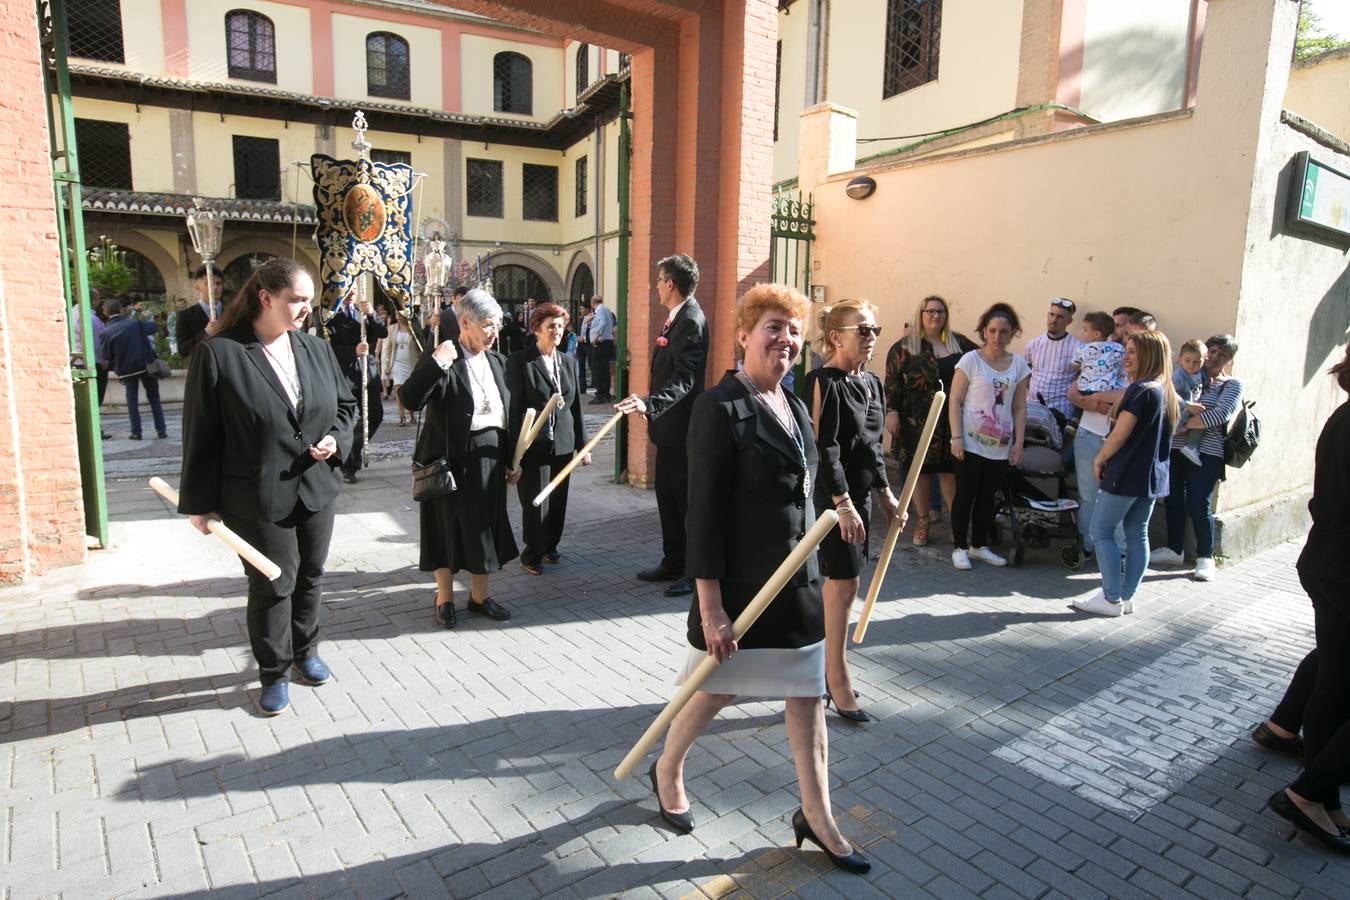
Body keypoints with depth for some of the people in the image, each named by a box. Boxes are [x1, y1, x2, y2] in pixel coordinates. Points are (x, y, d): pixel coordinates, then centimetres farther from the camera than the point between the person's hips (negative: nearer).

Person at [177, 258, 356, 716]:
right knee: (273, 585, 6)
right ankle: (274, 673, 26)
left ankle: (305, 651, 39)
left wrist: (337, 438, -7)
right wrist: (200, 502, -6)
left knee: (310, 576, 18)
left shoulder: (316, 348, 4)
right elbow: (201, 434, -8)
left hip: (317, 489, 5)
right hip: (258, 498, -5)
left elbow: (346, 404, 14)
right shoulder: (218, 353, -12)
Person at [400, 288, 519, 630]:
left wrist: (511, 460, 13)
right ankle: (445, 599, 25)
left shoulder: (497, 361, 8)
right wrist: (435, 363, -32)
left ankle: (479, 595, 29)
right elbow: (411, 400, -23)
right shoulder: (442, 360, -11)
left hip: (489, 457, 6)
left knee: (484, 525, 14)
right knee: (448, 527, 8)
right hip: (453, 458, -6)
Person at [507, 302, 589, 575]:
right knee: (535, 503, 2)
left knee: (558, 502, 12)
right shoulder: (520, 361, -7)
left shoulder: (568, 361, 10)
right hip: (533, 446, -5)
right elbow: (513, 407, -8)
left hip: (562, 445, 5)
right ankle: (532, 554, 21)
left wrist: (582, 444, 11)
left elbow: (576, 407, 13)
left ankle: (549, 547, 32)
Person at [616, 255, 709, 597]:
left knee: (687, 497, 1)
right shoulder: (675, 318, 13)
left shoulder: (691, 321, -17)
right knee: (667, 495, 16)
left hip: (682, 426, -10)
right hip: (668, 426, 10)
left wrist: (649, 403, -40)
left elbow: (684, 378, -28)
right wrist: (649, 405, 22)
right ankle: (673, 563, 29)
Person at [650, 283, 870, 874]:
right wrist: (710, 606, -20)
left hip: (798, 579, 7)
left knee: (808, 699, 14)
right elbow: (703, 511, -19)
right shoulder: (719, 408, -16)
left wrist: (807, 569, 17)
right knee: (713, 691, 14)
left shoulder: (794, 405, 8)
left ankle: (816, 816, 32)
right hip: (739, 584, -7)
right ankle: (667, 771, 42)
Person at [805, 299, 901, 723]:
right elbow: (825, 448, -19)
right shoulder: (824, 382, -13)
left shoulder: (870, 382, 12)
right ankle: (837, 679, 9)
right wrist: (842, 504, -22)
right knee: (843, 584, -4)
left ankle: (820, 667, 28)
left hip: (859, 494, 8)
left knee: (836, 583, 14)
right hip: (831, 496, -8)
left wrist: (885, 493, 18)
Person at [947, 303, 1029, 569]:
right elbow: (955, 401, -7)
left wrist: (1018, 443, 4)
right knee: (965, 496, 4)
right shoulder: (971, 360, -6)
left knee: (987, 497, 13)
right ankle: (959, 547, 15)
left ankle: (979, 546, 26)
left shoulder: (1019, 365, 6)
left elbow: (1019, 408, 9)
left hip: (1001, 447, 4)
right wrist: (956, 437, -13)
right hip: (971, 444, -4)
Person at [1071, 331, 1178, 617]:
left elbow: (1120, 433, -18)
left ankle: (1111, 599, 1)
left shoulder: (1140, 389, -17)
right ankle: (1127, 597, 18)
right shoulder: (1167, 392, 11)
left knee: (1101, 532, -1)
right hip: (1153, 475, 9)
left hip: (1127, 474, -9)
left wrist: (1100, 459, -3)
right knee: (1137, 535, 12)